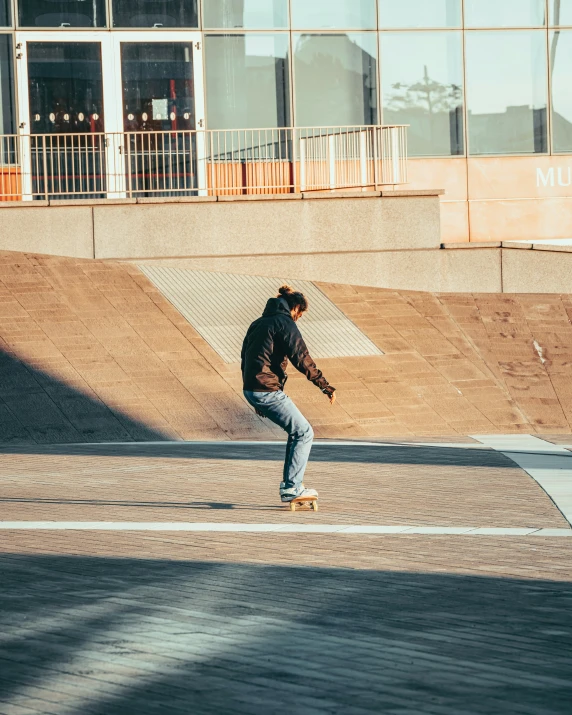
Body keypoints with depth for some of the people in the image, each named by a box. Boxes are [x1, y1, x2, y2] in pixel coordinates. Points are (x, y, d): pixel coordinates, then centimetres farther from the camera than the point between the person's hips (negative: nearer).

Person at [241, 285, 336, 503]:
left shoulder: (258, 323, 20)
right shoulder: (285, 324, -7)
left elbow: (245, 359, 23)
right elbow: (302, 358, -15)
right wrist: (325, 386, -14)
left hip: (250, 390, 9)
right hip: (268, 391, -9)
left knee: (297, 431, 20)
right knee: (304, 433, -1)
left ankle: (291, 483, 19)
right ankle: (291, 487, -6)